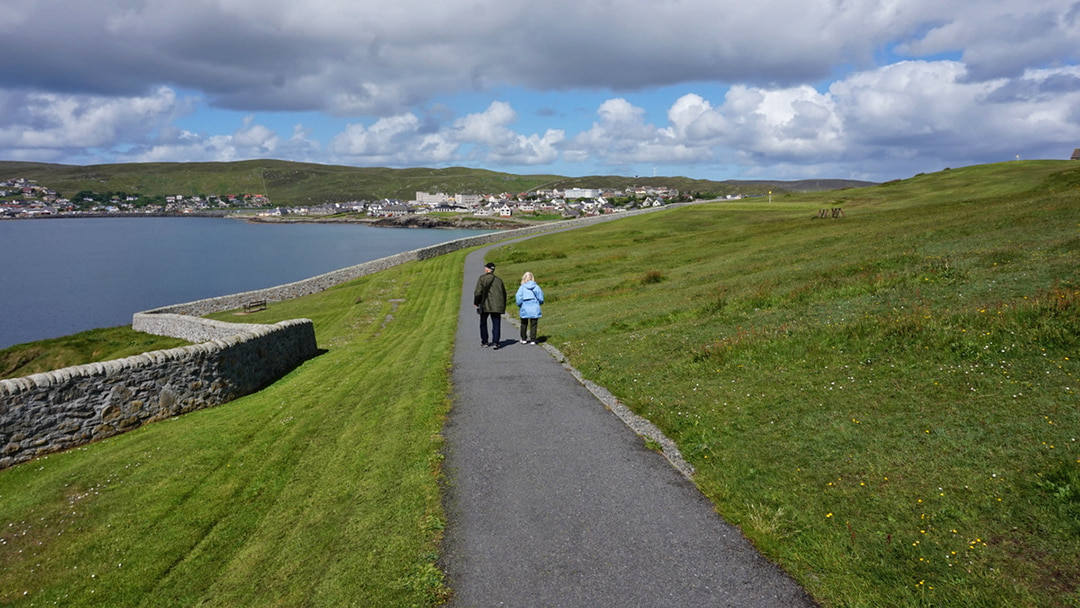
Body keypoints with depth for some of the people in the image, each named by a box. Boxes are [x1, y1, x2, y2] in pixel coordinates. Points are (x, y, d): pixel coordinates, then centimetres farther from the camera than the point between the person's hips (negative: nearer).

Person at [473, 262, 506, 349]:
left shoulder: (482, 278, -3)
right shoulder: (498, 280, 10)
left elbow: (478, 292, -9)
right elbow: (504, 293, 10)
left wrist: (476, 302, 3)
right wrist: (503, 306, 16)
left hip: (485, 305, -2)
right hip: (497, 306, 3)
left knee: (483, 323, 15)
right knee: (496, 324, 3)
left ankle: (484, 342, 20)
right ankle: (495, 342, -8)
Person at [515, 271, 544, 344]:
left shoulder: (522, 287, -5)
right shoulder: (537, 287, -1)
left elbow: (518, 297, -10)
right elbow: (541, 299, 1)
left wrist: (519, 305, 7)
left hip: (524, 309, 0)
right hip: (534, 309, 0)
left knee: (524, 324, 17)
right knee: (533, 325, 7)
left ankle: (523, 339, 23)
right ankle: (533, 340, 6)